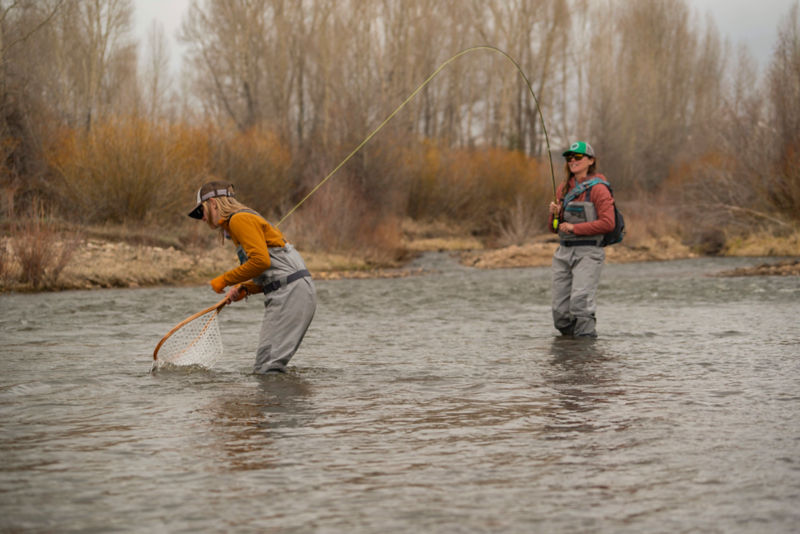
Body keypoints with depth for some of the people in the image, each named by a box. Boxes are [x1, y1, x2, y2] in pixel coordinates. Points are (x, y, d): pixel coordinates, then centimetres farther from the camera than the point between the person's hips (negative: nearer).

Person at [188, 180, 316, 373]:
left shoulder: (240, 219, -7)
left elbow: (261, 261, -20)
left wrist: (225, 280, -9)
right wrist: (244, 288, 11)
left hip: (290, 294, -11)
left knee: (268, 366, -14)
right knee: (266, 364, 9)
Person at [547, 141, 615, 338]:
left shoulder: (598, 189, -4)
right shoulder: (563, 188, 16)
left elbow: (608, 223, -15)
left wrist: (574, 227, -13)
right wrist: (555, 214, -3)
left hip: (588, 253, -6)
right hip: (564, 252, 6)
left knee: (580, 301, -20)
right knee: (560, 311, 2)